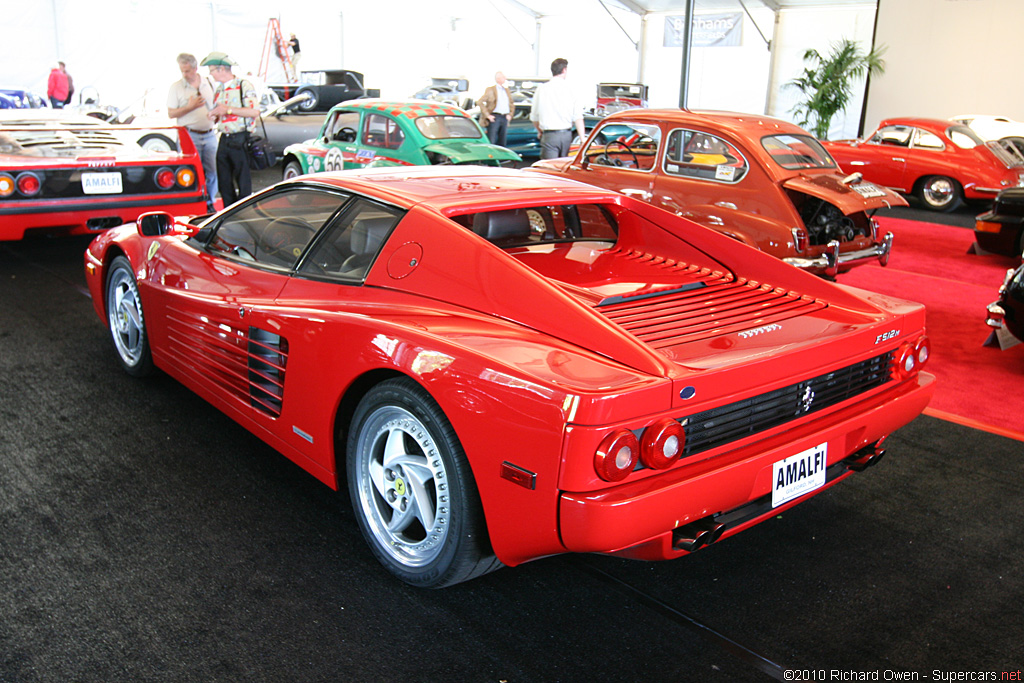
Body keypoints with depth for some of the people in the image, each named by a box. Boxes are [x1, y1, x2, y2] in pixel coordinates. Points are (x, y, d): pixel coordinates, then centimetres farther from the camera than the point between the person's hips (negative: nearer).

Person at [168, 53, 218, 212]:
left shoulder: (209, 84, 10)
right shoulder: (176, 87, 1)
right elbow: (171, 113, -2)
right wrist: (190, 107, -13)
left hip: (209, 134, 3)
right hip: (189, 136, -3)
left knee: (212, 172, 5)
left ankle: (209, 204, 17)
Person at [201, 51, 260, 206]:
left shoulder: (244, 86, -6)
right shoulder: (218, 90, 18)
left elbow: (255, 111, -17)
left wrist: (228, 110, -17)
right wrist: (214, 115, 2)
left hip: (240, 140, -7)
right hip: (224, 140, 8)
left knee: (243, 182, -3)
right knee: (224, 182, 8)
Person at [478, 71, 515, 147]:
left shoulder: (507, 90, 18)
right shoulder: (490, 89, 1)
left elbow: (512, 104, 28)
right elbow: (481, 102, -7)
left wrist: (510, 114, 11)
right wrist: (487, 115, -13)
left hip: (504, 118, 6)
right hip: (494, 117, -5)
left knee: (502, 142, 6)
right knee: (491, 141, -9)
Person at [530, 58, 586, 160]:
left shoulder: (541, 89, 0)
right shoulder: (570, 89, -2)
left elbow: (534, 118, 7)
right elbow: (578, 117, -5)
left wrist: (540, 131, 26)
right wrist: (583, 140, -3)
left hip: (549, 136, -1)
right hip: (567, 135, 1)